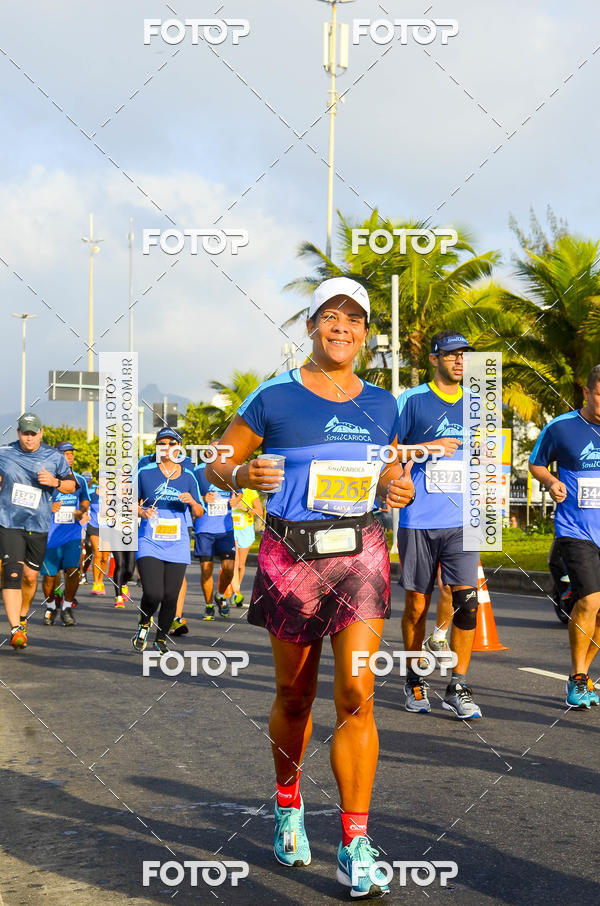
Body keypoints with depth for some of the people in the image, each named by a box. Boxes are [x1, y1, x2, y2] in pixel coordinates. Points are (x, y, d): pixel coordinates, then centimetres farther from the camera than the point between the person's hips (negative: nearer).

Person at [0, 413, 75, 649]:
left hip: (38, 525, 2)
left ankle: (23, 617, 35)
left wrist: (55, 482, -12)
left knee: (30, 576, 9)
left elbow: (72, 485, 7)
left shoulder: (54, 457, 0)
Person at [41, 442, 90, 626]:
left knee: (73, 571, -16)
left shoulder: (80, 480, 9)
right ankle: (50, 607, 29)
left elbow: (85, 502, 20)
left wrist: (82, 512, -3)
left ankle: (67, 607, 3)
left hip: (73, 534, 2)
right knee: (49, 575, 3)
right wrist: (49, 507, -22)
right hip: (50, 534, -2)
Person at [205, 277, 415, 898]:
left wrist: (400, 489, 1)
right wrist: (243, 475, -17)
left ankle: (355, 846, -5)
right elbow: (217, 463, 5)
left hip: (360, 550, 2)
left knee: (356, 694, -11)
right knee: (295, 694, 11)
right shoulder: (275, 398, 0)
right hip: (291, 554, -1)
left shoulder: (381, 405, 11)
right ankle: (288, 804, 37)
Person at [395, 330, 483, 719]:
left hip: (462, 521, 2)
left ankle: (458, 687, -1)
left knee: (467, 599, -8)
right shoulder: (410, 401, 1)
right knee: (417, 601, 5)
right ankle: (415, 680, 21)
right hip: (418, 521, -2)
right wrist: (429, 447, -11)